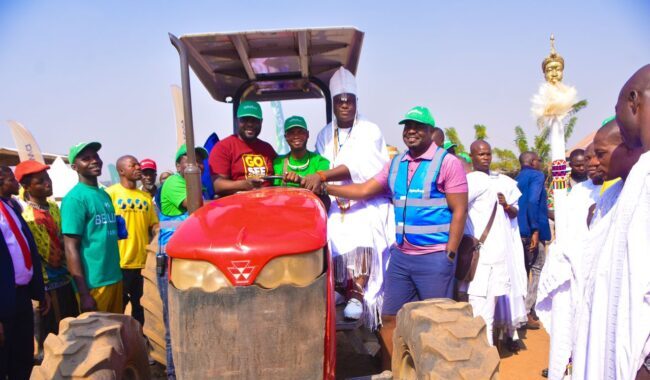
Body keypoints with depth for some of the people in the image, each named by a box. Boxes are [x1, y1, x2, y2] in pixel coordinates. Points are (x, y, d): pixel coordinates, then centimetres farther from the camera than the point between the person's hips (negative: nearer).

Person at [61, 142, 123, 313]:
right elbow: (71, 248, -15)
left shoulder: (104, 195, 12)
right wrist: (83, 294, -17)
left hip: (115, 278, 7)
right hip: (93, 284, -7)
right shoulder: (74, 198, -11)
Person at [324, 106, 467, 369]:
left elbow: (459, 211, -8)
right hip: (400, 256, 6)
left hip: (434, 258, -6)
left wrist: (449, 255, -12)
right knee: (390, 318, 12)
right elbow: (364, 190, 11)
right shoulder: (395, 164, 12)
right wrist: (324, 187, 2)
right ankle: (388, 371, 27)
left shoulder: (447, 162, -5)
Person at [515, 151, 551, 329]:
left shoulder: (517, 179, 17)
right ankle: (527, 312, -3)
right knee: (537, 270, 0)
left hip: (518, 231, 8)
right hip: (531, 231, -8)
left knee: (524, 270, 15)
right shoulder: (537, 176, -6)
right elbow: (532, 201, -20)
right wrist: (535, 230, -21)